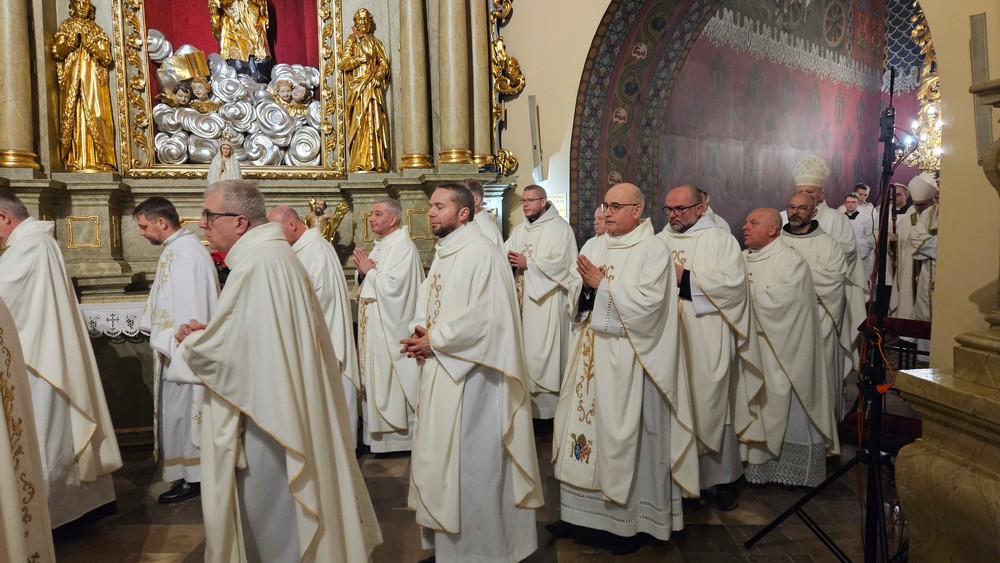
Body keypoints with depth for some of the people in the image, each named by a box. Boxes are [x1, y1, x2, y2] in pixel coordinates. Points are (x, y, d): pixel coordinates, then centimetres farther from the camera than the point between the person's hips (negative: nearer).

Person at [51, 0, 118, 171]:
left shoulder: (96, 30, 15)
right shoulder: (65, 27, 15)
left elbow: (107, 58, 3)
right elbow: (56, 51, 3)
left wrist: (89, 44, -8)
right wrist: (73, 42, -10)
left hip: (93, 80, 0)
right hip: (72, 80, 0)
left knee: (95, 116, -11)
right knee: (74, 117, -6)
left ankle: (100, 160, -14)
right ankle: (75, 161, -9)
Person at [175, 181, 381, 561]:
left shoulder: (255, 263, -21)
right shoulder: (274, 253, 9)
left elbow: (218, 350, -20)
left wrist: (190, 343, 0)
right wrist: (207, 332, 5)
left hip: (266, 411, -10)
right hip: (282, 404, 10)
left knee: (271, 515, 6)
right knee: (280, 508, 21)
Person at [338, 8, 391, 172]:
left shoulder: (375, 42, 17)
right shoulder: (352, 41, 15)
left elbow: (384, 63, 9)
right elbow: (344, 63, 4)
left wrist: (378, 76, -9)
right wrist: (359, 59, -11)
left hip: (373, 86, 1)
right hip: (357, 86, -1)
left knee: (373, 120, -8)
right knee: (359, 121, -9)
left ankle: (373, 161, -11)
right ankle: (359, 162, -13)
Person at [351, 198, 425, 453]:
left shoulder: (404, 248, -14)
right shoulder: (378, 247, 14)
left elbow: (394, 285, -24)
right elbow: (366, 286, 17)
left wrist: (370, 271, -12)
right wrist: (363, 273, -4)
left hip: (391, 327, -9)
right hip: (372, 324, 9)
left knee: (391, 380, -2)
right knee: (376, 376, 14)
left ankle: (397, 434, 10)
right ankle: (378, 430, 25)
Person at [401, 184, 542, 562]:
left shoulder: (483, 254, -16)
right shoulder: (443, 253, 13)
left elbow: (485, 318, -23)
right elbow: (426, 302, 17)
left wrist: (434, 341, -14)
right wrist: (421, 336, -4)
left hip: (471, 375, -9)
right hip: (441, 372, 9)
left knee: (472, 461, 3)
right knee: (442, 455, 17)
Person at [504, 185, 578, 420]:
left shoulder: (560, 228, -4)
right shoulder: (519, 230, 17)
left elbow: (560, 262, -15)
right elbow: (504, 254, 10)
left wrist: (528, 263, -15)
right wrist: (509, 259, -12)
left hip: (547, 299, -7)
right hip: (522, 298, 7)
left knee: (543, 351, -7)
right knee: (523, 346, 7)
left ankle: (546, 405, 1)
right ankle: (525, 398, 15)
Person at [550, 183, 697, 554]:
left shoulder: (654, 249, -7)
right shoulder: (595, 246, 11)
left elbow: (648, 303, -19)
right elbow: (578, 299, 11)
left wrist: (603, 283, -15)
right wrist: (586, 285, -11)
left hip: (629, 358, -6)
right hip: (593, 353, 6)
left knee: (628, 437, 2)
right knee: (586, 426, 10)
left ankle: (634, 521, 19)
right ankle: (583, 513, 23)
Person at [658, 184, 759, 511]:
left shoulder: (720, 241, 1)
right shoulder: (659, 241, 13)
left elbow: (733, 282, -13)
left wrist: (685, 278, -14)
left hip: (706, 342, -4)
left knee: (710, 405, 2)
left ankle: (723, 477, 16)